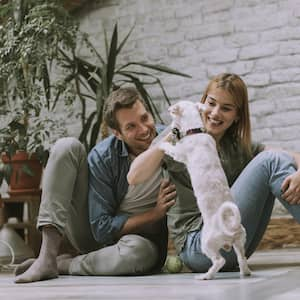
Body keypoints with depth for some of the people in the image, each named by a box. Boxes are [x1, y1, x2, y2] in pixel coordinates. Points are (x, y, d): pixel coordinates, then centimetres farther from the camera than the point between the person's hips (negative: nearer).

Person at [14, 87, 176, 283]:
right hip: (96, 236, 0)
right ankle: (47, 257, -27)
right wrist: (156, 213, -25)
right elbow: (102, 229, -18)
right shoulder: (102, 158, -18)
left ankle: (64, 265, -15)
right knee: (67, 147, -20)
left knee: (140, 251, -41)